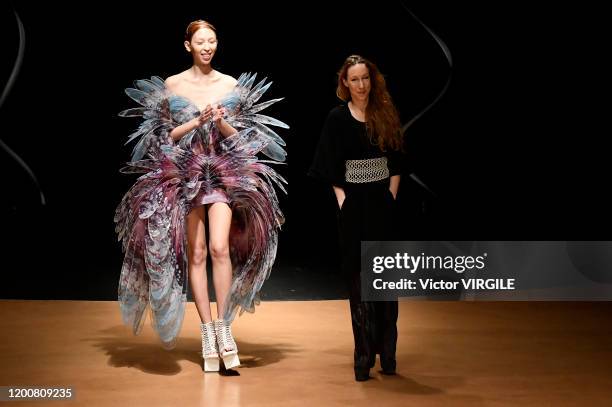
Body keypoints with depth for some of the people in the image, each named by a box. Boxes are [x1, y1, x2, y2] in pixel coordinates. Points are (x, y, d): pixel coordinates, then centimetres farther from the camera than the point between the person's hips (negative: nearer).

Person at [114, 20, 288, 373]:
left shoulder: (232, 85, 7)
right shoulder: (171, 85, 4)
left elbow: (239, 137, 8)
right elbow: (166, 136, 2)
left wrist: (221, 122, -11)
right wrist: (196, 122, -11)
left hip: (224, 172, 0)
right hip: (184, 174, 0)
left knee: (220, 247, -16)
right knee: (196, 254, 1)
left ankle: (223, 326, -6)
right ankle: (208, 333, 7)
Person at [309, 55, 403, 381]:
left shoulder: (386, 115, 6)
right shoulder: (337, 118, 2)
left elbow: (396, 164, 7)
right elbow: (332, 169, 0)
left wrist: (391, 197, -3)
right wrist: (343, 203, -9)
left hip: (383, 205, 2)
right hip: (353, 206, -1)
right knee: (358, 280, 2)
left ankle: (387, 354, 12)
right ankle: (364, 355, 8)